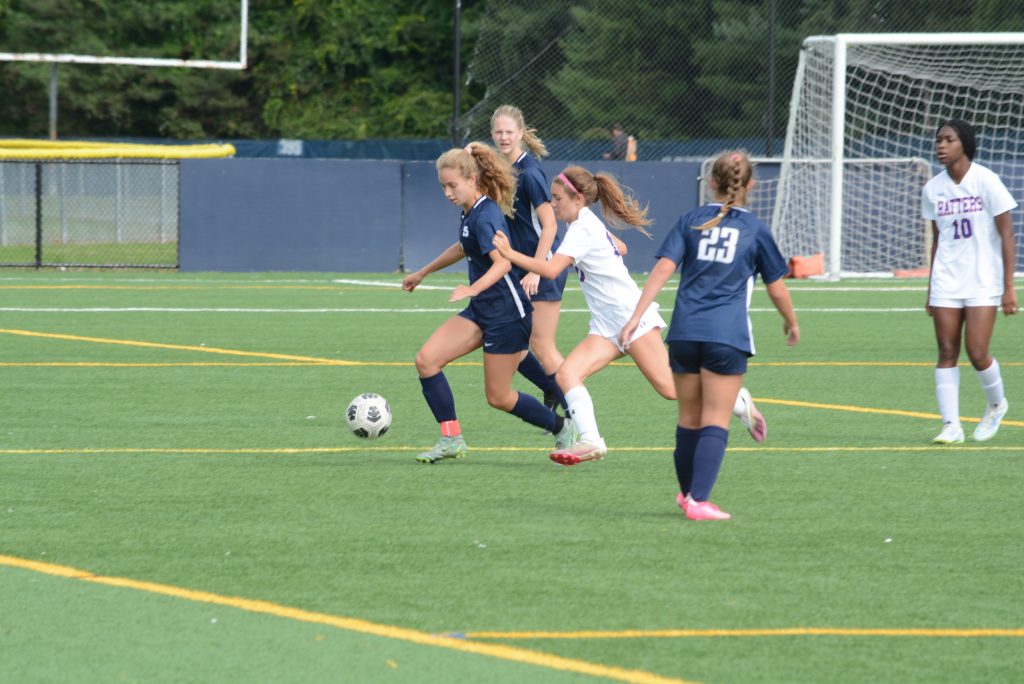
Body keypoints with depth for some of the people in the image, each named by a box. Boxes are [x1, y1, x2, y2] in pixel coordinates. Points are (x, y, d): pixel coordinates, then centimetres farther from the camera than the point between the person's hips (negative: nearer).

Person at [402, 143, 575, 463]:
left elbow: (502, 262, -34)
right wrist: (422, 274, 37)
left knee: (498, 397, 0)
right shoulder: (470, 212, 7)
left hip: (507, 313, -9)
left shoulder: (485, 216, -20)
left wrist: (473, 289, -50)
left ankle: (561, 427, 23)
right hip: (481, 311, 9)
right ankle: (451, 439, -3)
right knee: (426, 360, -7)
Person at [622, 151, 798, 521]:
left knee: (689, 418, 15)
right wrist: (792, 323, 30)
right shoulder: (755, 230, 6)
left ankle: (688, 493, 28)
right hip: (728, 335, -3)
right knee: (715, 422, -3)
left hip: (685, 333, 3)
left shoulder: (691, 220, 9)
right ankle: (698, 501, -15)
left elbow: (663, 269, -3)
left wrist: (636, 317, -6)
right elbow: (777, 288, 12)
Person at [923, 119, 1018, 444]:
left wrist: (1009, 288, -11)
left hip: (983, 281, -4)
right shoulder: (933, 189, 6)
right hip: (946, 282, 4)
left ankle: (996, 405, 20)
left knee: (977, 354, -9)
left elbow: (1007, 236, -7)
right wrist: (931, 291, 15)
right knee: (947, 353, -2)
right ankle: (951, 425, 0)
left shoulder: (986, 181, -9)